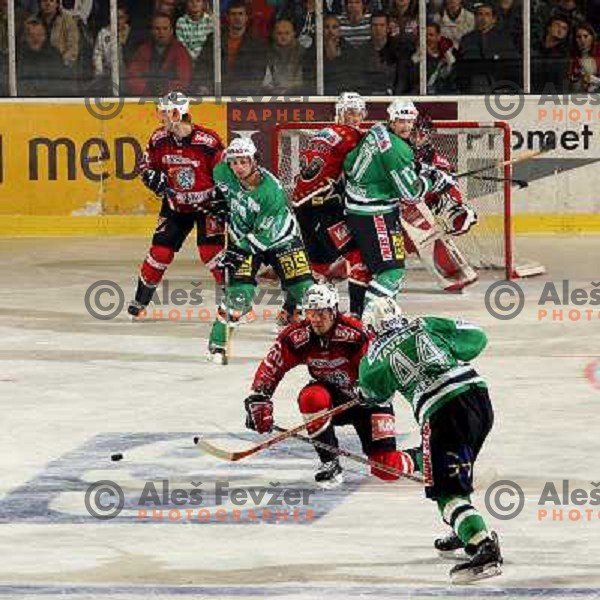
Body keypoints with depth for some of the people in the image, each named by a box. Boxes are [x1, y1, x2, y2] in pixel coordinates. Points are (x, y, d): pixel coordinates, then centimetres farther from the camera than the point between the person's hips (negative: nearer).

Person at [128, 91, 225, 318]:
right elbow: (146, 167, 6)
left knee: (210, 251, -16)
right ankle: (141, 298, 15)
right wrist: (156, 180, -14)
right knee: (160, 250, 1)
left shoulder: (208, 141, -23)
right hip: (175, 204, 4)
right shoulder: (159, 139, -8)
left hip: (206, 204, -4)